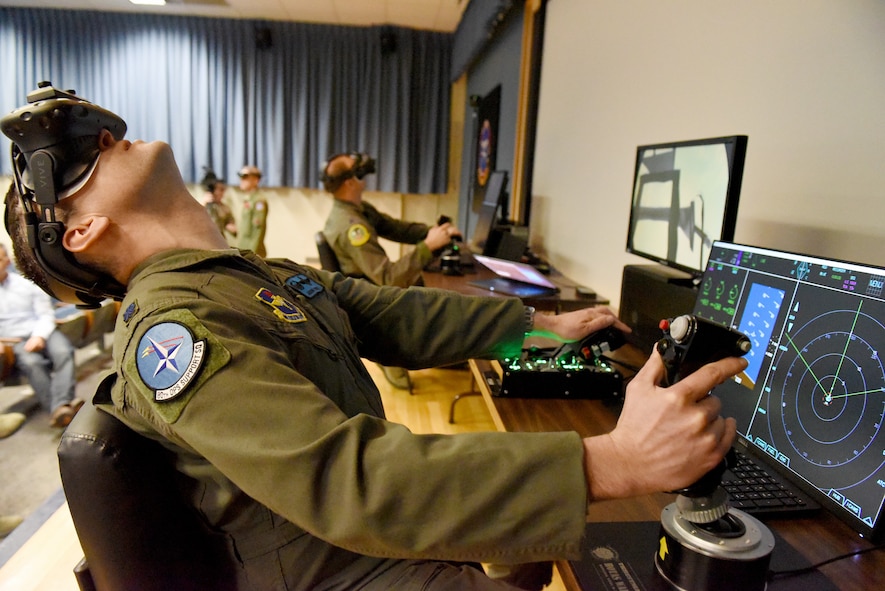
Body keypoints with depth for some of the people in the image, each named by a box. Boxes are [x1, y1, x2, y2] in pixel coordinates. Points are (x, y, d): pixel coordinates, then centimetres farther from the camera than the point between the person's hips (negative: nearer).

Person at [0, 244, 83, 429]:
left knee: (63, 352, -31)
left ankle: (60, 405, -45)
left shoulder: (27, 283, 13)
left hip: (41, 332, 1)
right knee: (31, 362, -33)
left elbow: (46, 315, 9)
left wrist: (39, 336, -12)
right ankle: (58, 410, -39)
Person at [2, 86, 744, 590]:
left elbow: (400, 318, 9)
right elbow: (344, 480, -34)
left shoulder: (273, 277, 7)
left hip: (391, 511, 8)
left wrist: (541, 324, 12)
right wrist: (611, 461, -37)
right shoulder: (172, 325, -23)